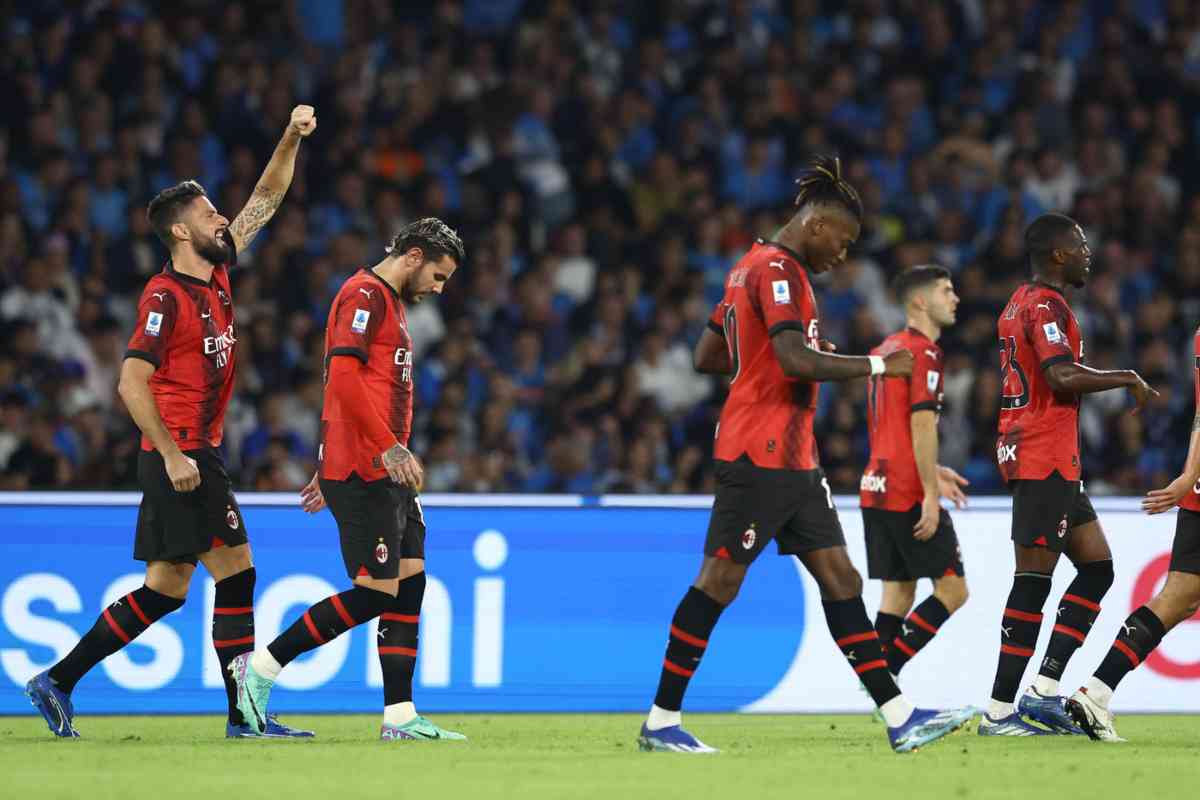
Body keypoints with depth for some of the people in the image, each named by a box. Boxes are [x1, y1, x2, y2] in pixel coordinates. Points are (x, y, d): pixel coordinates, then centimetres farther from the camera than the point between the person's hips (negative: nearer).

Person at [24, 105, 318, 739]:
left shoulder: (217, 272, 12)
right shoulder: (165, 296, -12)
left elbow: (265, 199, 21)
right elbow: (131, 382, -17)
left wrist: (291, 138, 11)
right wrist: (172, 454, -21)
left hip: (193, 455, 9)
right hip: (180, 455, -9)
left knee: (167, 588, 9)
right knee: (236, 571, -9)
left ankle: (57, 682, 11)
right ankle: (244, 712, -7)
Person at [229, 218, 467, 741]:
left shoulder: (389, 302, 22)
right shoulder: (364, 296, -10)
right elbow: (344, 380, -21)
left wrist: (330, 468, 26)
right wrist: (389, 447, -26)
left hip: (385, 474, 10)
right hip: (364, 475, -10)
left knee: (410, 584, 5)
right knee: (374, 593, -11)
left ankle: (400, 717, 4)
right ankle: (260, 668, -2)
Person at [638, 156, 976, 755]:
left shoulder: (752, 268, 17)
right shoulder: (778, 269, -13)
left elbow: (705, 356, 22)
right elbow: (797, 360, -26)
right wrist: (877, 365, -17)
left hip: (793, 460, 10)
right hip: (759, 454, -10)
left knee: (840, 579, 5)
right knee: (719, 582, -4)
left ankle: (899, 717, 3)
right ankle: (661, 723, 3)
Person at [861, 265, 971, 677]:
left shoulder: (886, 350, 18)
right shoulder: (924, 352, -10)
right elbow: (921, 424, -19)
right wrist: (930, 493, -20)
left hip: (876, 488, 9)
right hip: (907, 493, -9)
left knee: (899, 592, 10)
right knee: (952, 590, -3)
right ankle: (884, 670, -12)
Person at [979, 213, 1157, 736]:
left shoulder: (1020, 304, 18)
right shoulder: (1046, 305, -13)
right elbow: (1062, 375, -26)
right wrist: (1127, 378, -14)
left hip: (1050, 464, 10)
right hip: (1045, 461, -10)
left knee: (1097, 566, 11)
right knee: (1033, 581, -9)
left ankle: (1045, 687, 5)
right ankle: (1000, 710, -8)